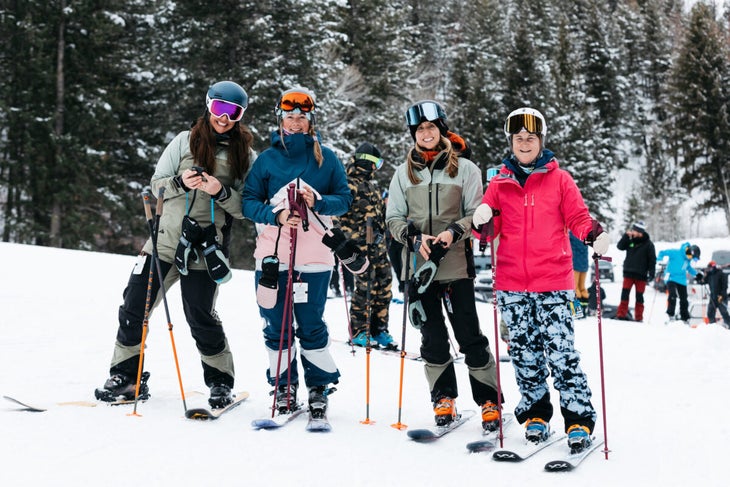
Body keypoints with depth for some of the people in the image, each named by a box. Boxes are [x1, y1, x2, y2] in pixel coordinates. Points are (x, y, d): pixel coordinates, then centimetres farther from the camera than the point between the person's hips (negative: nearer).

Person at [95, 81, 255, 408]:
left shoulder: (246, 157, 4)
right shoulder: (185, 141, 9)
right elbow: (156, 185, 8)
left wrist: (222, 191, -17)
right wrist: (181, 183, -13)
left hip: (205, 250, -3)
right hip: (165, 238, 3)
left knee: (201, 317, -3)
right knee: (134, 307, 2)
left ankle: (220, 383, 16)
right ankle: (127, 378, 16)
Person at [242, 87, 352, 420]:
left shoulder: (326, 158, 7)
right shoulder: (267, 158, 7)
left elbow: (344, 199, 6)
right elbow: (249, 201, 4)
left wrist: (318, 202, -14)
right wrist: (275, 215, -14)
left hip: (314, 257, -1)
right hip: (272, 254, 1)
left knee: (311, 326, 1)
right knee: (276, 326, 4)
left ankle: (319, 388, 15)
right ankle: (283, 387, 17)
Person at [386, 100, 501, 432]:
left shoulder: (464, 168, 3)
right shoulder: (404, 172, 10)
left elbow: (477, 214, 1)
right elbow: (394, 218, 10)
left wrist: (454, 232, -17)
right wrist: (415, 237, -9)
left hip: (456, 264, -2)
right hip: (419, 264, 3)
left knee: (469, 335, -4)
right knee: (432, 337, 7)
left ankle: (489, 400, 6)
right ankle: (443, 398, 19)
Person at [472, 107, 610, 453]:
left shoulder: (559, 179, 6)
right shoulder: (500, 183, 11)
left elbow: (577, 216, 2)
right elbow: (490, 228, 8)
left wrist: (594, 234, -19)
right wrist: (484, 221, -15)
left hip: (553, 281, -3)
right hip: (512, 283, 3)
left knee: (561, 352, -9)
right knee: (524, 352, 8)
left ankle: (579, 420, -2)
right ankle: (535, 414, 21)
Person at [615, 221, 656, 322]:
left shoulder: (648, 244, -2)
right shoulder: (630, 241, 7)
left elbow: (652, 259, -2)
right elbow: (620, 246, -1)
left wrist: (651, 273, -9)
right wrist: (626, 235, -10)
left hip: (641, 275, -2)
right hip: (628, 272, 3)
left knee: (639, 296, 3)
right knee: (625, 293, -2)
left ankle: (639, 317, 9)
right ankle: (621, 314, 1)